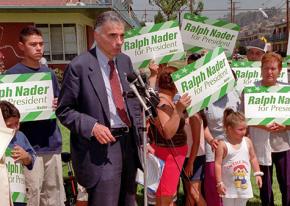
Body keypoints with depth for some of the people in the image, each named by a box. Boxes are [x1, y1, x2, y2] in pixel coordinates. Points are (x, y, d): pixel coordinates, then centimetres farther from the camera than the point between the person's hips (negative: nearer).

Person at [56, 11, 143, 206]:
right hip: (100, 148, -6)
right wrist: (92, 126, -20)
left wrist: (139, 136, 11)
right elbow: (64, 110, -6)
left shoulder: (125, 61, 9)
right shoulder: (80, 66, -11)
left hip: (129, 143, 7)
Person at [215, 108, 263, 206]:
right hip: (229, 186, -4)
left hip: (244, 184, 4)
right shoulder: (223, 144, -16)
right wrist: (219, 183, -14)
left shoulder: (247, 141, -2)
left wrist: (258, 174, 9)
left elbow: (253, 158, 11)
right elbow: (218, 164, -14)